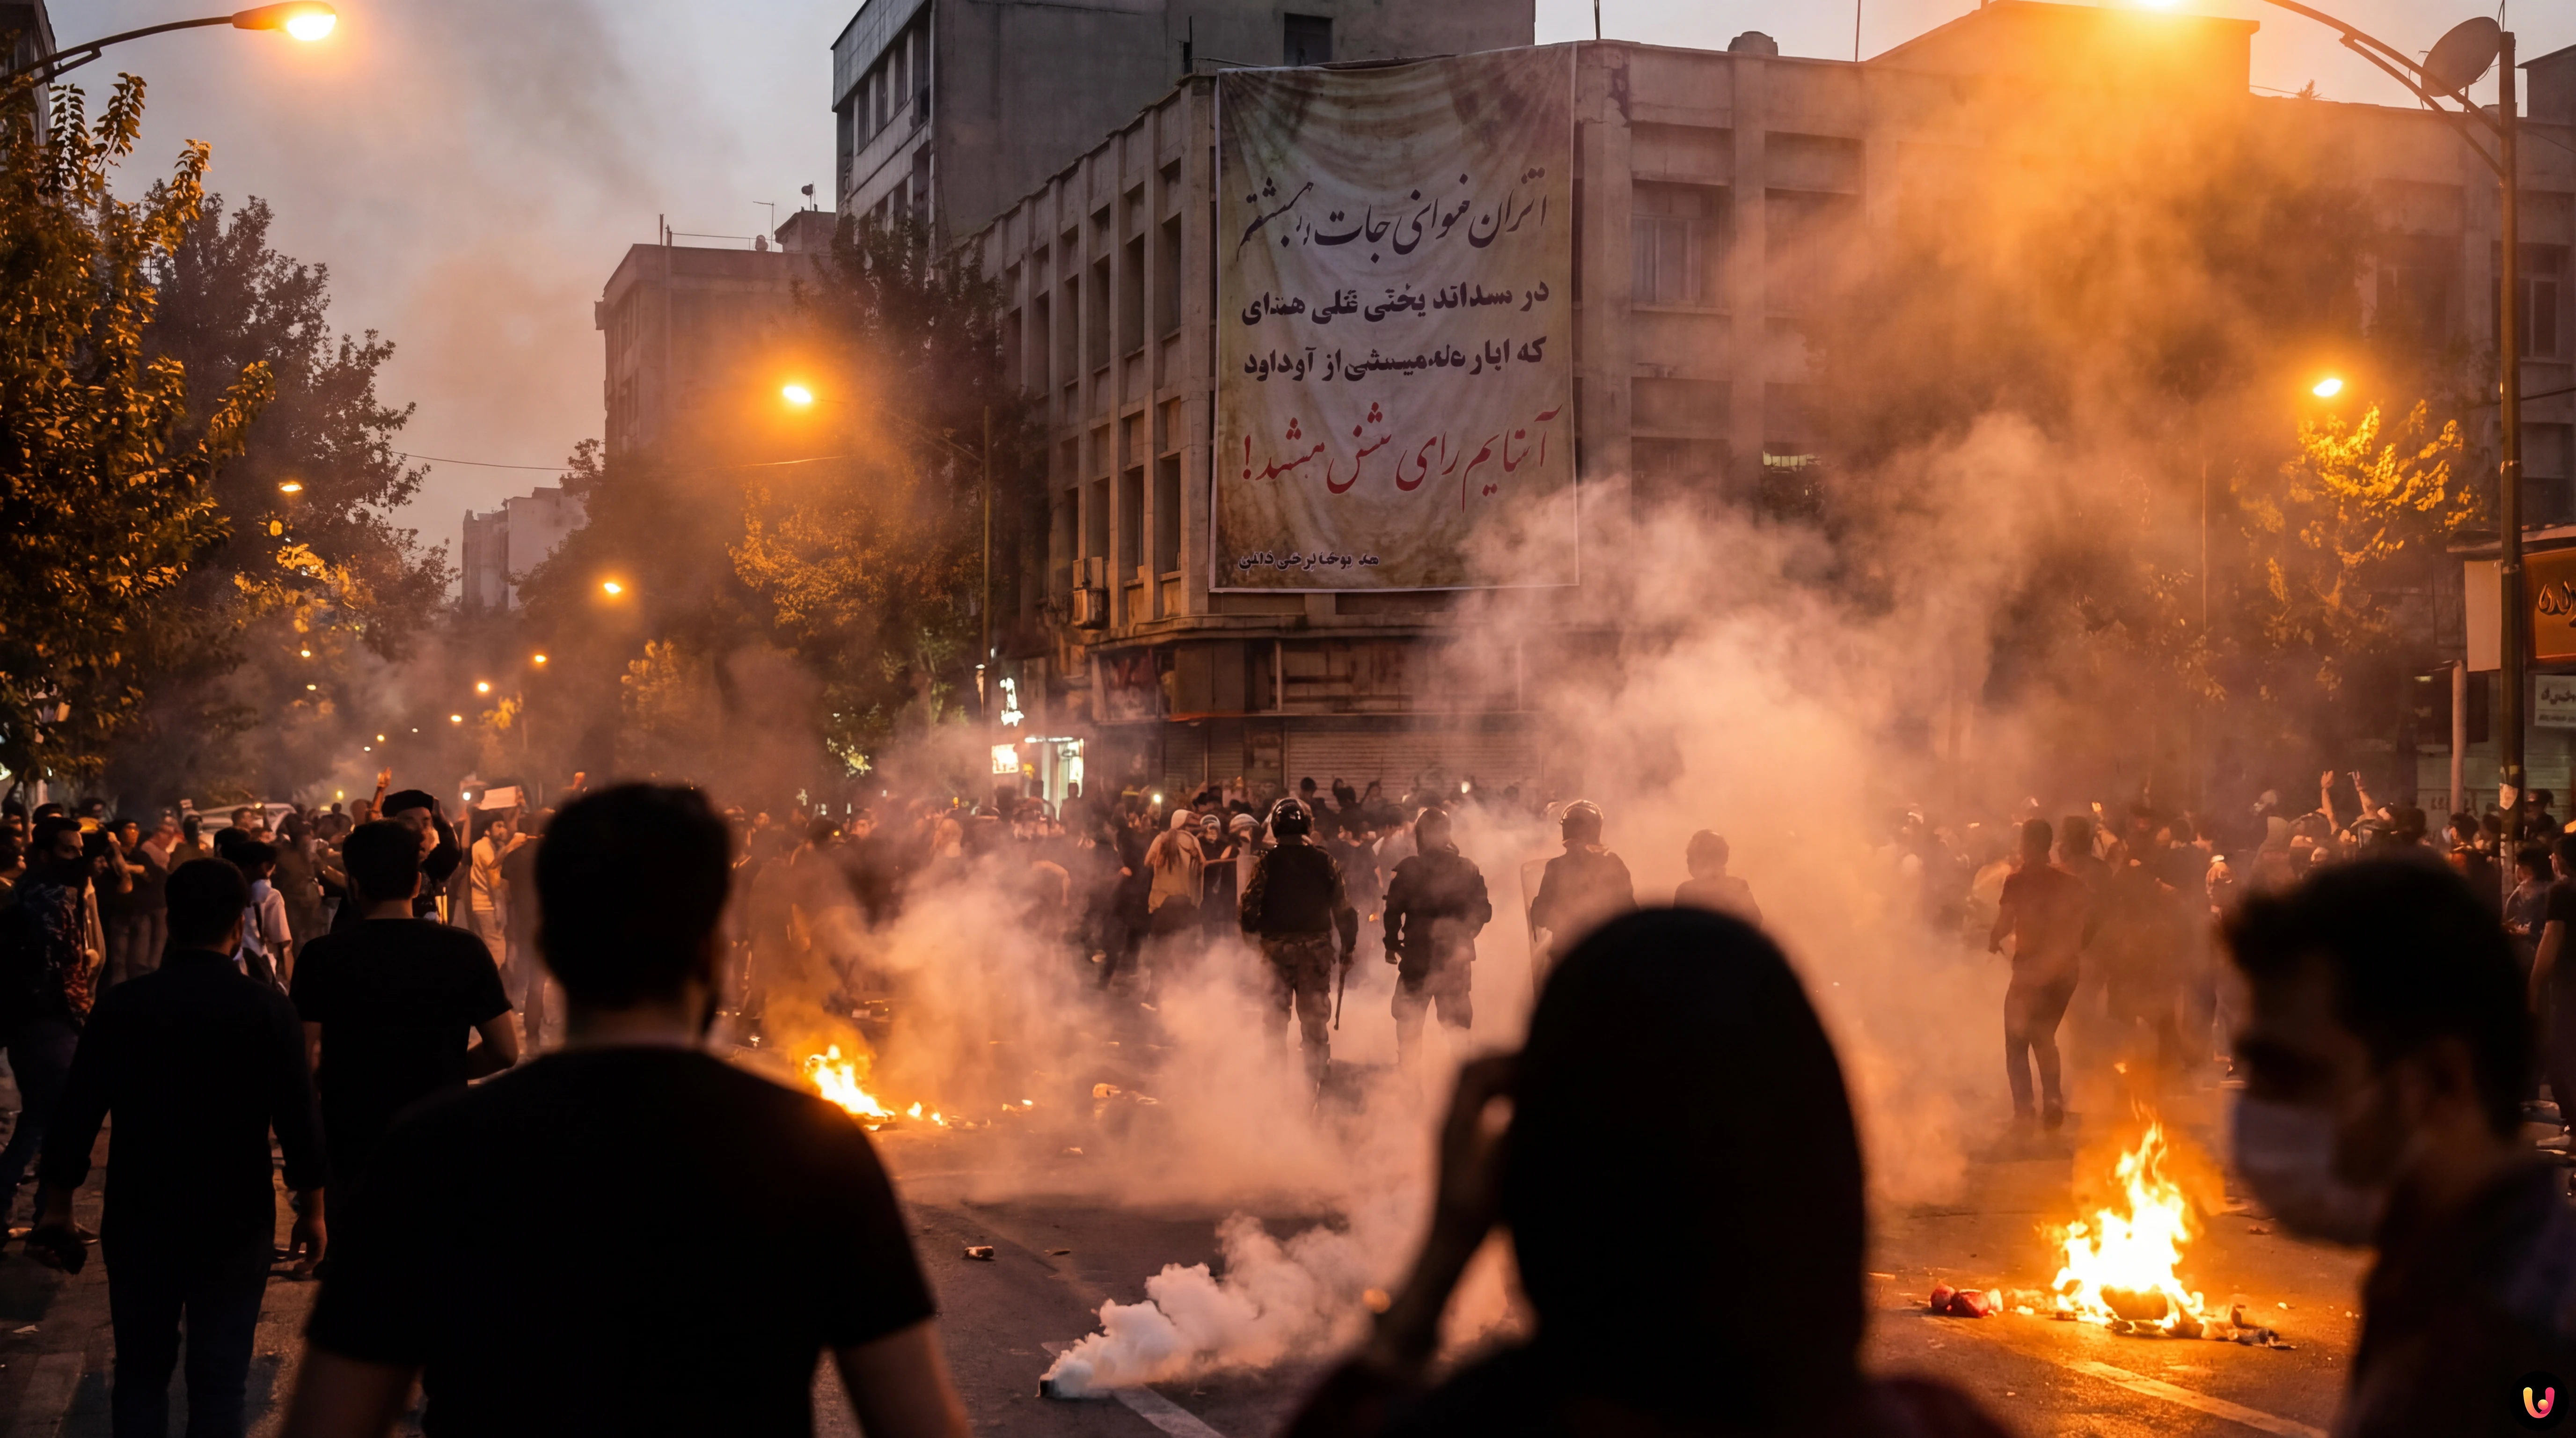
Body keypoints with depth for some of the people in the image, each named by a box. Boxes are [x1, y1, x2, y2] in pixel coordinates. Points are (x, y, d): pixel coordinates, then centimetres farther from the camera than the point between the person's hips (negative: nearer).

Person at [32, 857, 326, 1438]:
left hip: (138, 1222, 1)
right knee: (219, 1382, 6)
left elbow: (76, 1117, -4)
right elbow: (298, 1123, -8)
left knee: (141, 1373, 17)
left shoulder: (120, 1004, -6)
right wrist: (313, 1211, 4)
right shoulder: (267, 1008, -10)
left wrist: (58, 1208, 8)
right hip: (236, 1224, -1)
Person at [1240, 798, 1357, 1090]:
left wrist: (1253, 931, 12)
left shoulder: (1267, 862, -6)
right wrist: (1348, 946, 10)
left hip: (1276, 947, -1)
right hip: (1316, 947, 1)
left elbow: (1250, 905, -8)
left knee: (1276, 1015, 10)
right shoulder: (1324, 862, -2)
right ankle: (1317, 1081, 11)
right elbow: (1344, 908, 0)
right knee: (1316, 1017, 10)